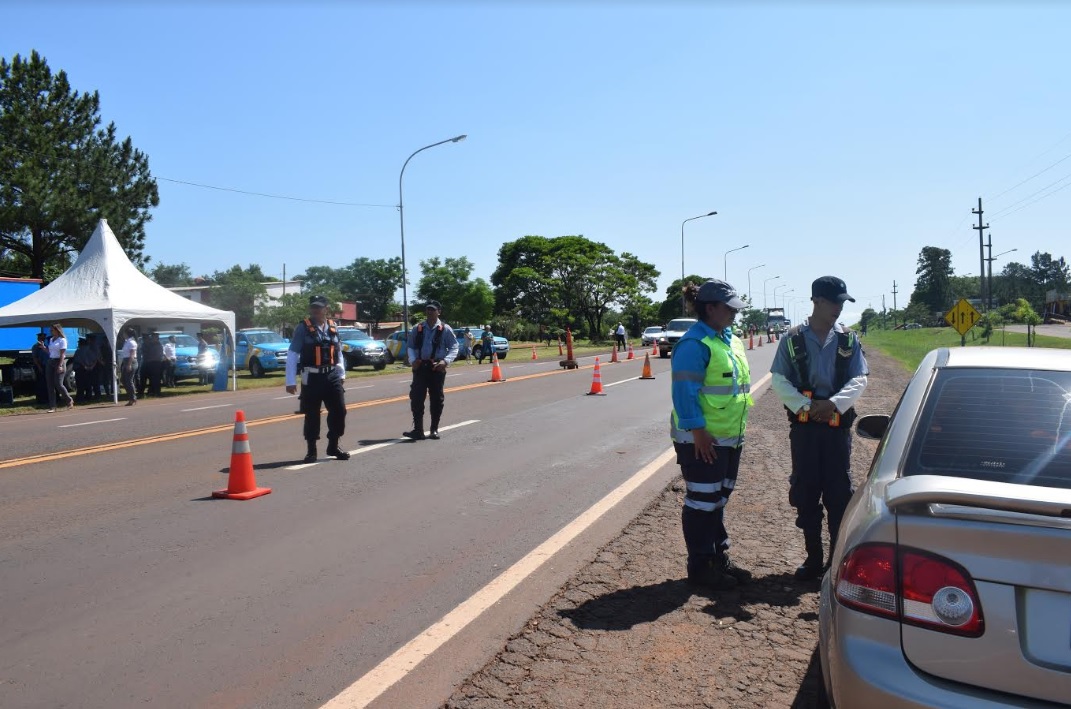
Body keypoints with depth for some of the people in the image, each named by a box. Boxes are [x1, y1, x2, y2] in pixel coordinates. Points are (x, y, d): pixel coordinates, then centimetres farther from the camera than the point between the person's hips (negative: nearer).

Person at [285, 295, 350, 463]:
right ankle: (311, 451, 16)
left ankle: (333, 446, 19)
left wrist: (341, 374, 14)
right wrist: (291, 381, -11)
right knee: (312, 415, 4)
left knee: (339, 411, 3)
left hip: (332, 376, 4)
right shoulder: (303, 328, -6)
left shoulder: (333, 327, 8)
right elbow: (292, 355, -7)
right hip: (312, 378, -4)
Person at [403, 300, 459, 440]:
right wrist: (413, 360, -5)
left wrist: (445, 361, -15)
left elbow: (454, 347, 0)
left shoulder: (445, 329, -1)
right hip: (420, 367, 2)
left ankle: (434, 430, 18)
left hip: (437, 367, -2)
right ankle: (418, 430, 0)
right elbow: (410, 346, 12)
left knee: (437, 399, 6)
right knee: (416, 398, -5)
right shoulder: (417, 329, 7)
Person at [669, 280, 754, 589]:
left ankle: (719, 557, 32)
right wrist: (697, 431, -23)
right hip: (703, 440, -9)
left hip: (730, 437, 9)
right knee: (702, 501, 2)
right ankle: (700, 566, 15)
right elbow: (684, 391, -22)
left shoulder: (730, 340, 12)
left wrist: (739, 429, 20)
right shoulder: (695, 344, -18)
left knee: (719, 499, 19)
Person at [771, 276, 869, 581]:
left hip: (838, 425, 1)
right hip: (803, 426, 0)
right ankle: (813, 557, 21)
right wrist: (806, 405, -17)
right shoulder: (792, 339, 0)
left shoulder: (848, 340, 5)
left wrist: (835, 402, -18)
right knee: (805, 491, 7)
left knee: (839, 492, 4)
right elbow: (778, 380, -3)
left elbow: (859, 379, 0)